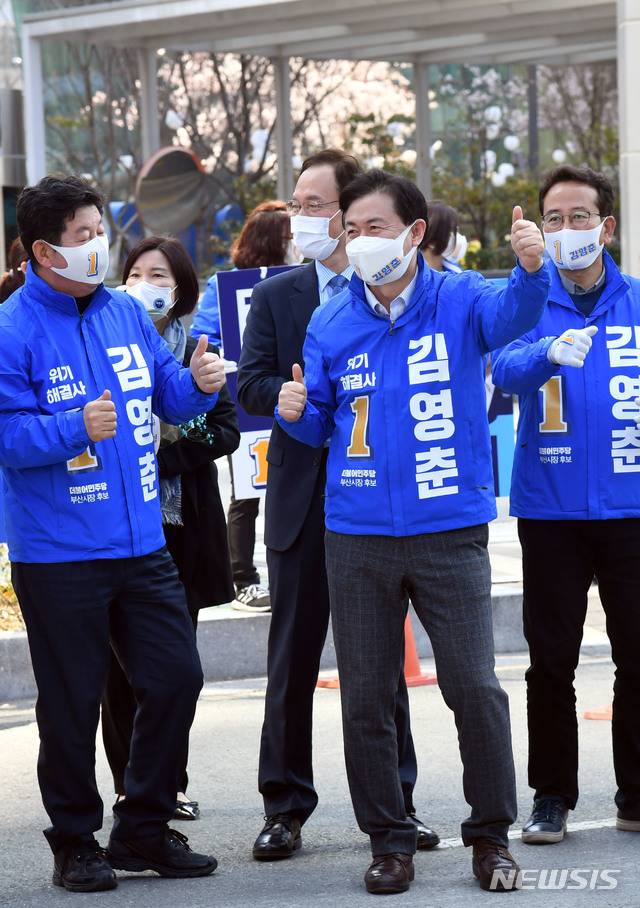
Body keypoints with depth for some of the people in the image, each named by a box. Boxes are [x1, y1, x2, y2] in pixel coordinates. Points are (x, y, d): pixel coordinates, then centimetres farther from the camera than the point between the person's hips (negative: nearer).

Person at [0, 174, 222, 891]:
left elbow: (168, 396, 17)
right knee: (72, 703, 3)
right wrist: (75, 428, -28)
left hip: (141, 543, 6)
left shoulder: (126, 314, 9)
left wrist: (198, 383, -4)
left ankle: (143, 829, 22)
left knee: (175, 678, 7)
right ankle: (75, 843, 19)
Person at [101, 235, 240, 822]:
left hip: (181, 524, 2)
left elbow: (226, 430, 1)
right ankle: (130, 785, 5)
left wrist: (167, 454, -13)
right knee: (123, 663, -2)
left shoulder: (198, 352, 9)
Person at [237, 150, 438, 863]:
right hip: (304, 500, 1)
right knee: (293, 656, 5)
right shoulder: (276, 296, 5)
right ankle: (285, 805, 12)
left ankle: (394, 802, 17)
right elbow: (250, 387, -3)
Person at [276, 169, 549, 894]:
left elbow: (511, 315, -24)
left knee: (475, 689, -4)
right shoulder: (330, 323, 7)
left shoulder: (459, 301, -2)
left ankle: (491, 836, 12)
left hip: (450, 533, -3)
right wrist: (296, 411, -9)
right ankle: (389, 840, 19)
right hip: (358, 540, 3)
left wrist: (531, 269, -45)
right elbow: (320, 425, 14)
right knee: (365, 699, 6)